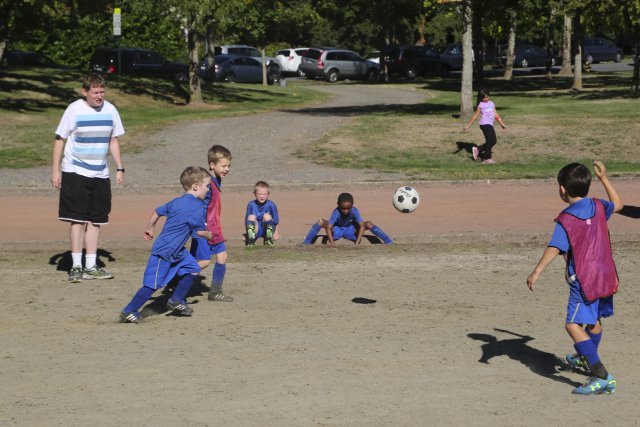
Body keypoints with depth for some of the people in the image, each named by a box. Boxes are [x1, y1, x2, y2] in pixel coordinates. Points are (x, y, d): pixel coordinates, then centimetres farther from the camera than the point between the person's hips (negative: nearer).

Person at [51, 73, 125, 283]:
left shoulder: (110, 110, 4)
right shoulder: (74, 110, -9)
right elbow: (59, 139, -5)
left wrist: (120, 168, 11)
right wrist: (55, 170, -8)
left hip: (100, 174, 5)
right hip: (75, 173, -5)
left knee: (95, 220, 7)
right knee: (78, 219, -7)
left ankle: (90, 266, 14)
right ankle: (76, 266, -3)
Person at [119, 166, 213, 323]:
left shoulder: (177, 201, 10)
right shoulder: (196, 206, -17)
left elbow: (157, 212, 17)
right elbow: (200, 232, -11)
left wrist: (149, 229, 31)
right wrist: (210, 235, 10)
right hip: (164, 252, -10)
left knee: (193, 269, 14)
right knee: (152, 284, -8)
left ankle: (176, 301, 23)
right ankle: (128, 312, -2)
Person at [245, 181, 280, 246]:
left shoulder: (271, 205, -12)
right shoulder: (251, 205, -8)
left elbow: (276, 221, -2)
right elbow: (246, 220, 0)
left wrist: (276, 232, 1)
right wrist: (247, 232, -2)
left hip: (268, 229, -1)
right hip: (256, 231, 1)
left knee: (267, 216, -28)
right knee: (251, 217, -25)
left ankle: (268, 240, -18)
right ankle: (251, 240, -22)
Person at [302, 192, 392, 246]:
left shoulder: (354, 211, -26)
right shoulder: (336, 212, -30)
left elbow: (362, 226, -28)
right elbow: (328, 228, -34)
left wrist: (357, 242, -36)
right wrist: (332, 243, -45)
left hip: (351, 230, 1)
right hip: (337, 230, -1)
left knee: (369, 224, -23)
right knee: (320, 222, -29)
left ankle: (388, 242, -17)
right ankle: (306, 243, -22)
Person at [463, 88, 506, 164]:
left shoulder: (491, 104, 14)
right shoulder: (481, 105, -4)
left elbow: (496, 115, 20)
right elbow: (475, 116, -2)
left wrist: (502, 123, 20)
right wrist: (468, 125, -5)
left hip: (490, 125, 7)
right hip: (485, 124, -7)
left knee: (493, 141, 8)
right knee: (489, 141, -9)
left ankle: (478, 149, 20)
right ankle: (487, 158, 0)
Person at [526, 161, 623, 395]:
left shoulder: (566, 220, -15)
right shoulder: (598, 207, 5)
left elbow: (554, 248, -27)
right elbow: (618, 204, 27)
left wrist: (536, 272, -31)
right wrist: (604, 178, 31)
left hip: (583, 280, -8)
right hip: (606, 276, 8)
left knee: (574, 325, -14)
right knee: (594, 320, 27)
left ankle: (602, 377, -27)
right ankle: (586, 360, 53)